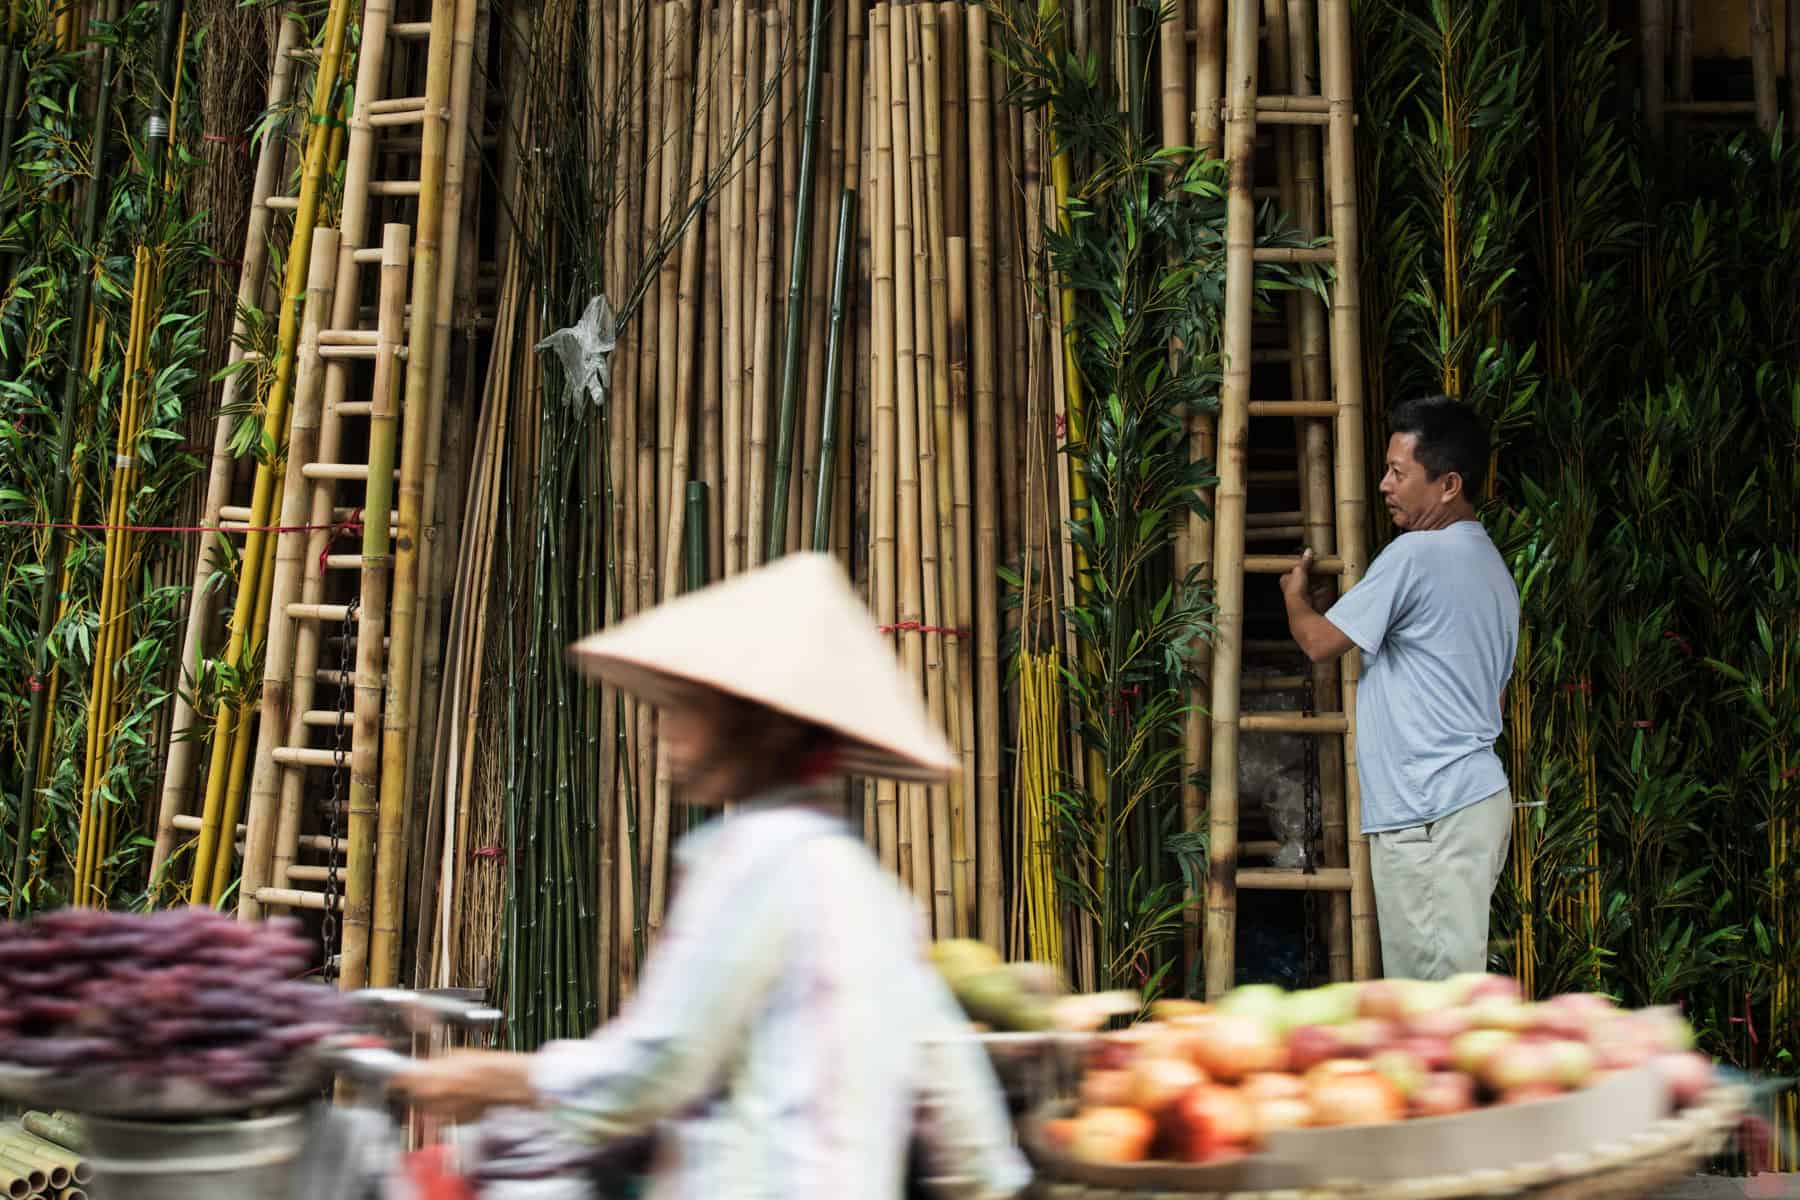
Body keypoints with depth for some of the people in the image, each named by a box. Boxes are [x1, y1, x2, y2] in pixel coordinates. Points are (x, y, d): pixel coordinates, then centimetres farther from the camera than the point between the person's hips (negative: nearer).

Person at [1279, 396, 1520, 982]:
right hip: (1477, 798, 10)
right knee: (1433, 982, 13)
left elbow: (1319, 641, -7)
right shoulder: (1488, 562, 16)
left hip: (1430, 814, -10)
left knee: (1437, 984, -7)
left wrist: (1294, 595, 14)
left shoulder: (1416, 554, -13)